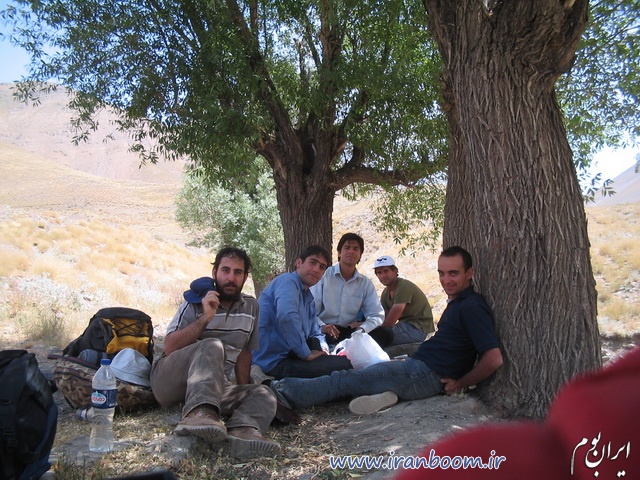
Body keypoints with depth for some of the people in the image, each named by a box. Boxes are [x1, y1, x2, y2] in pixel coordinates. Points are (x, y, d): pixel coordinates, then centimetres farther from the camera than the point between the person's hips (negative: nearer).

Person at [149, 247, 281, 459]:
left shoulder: (251, 307, 9)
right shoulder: (196, 302, -2)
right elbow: (169, 347, -11)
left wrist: (243, 393, 7)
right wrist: (205, 318, -20)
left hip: (216, 386, 4)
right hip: (169, 380, -4)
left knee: (263, 395, -22)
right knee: (212, 346, -33)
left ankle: (243, 430, -53)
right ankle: (199, 413, -56)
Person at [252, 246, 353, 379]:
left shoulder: (309, 298, 18)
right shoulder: (288, 281, -12)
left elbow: (315, 333, 22)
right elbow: (286, 316, -30)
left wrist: (322, 350, -1)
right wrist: (307, 354, -22)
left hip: (288, 356, 10)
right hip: (273, 363, -10)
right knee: (344, 364, -18)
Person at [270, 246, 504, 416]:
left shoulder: (472, 307, -15)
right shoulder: (458, 302, 17)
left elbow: (494, 358, -23)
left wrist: (460, 384, -14)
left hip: (427, 374, -11)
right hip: (417, 365, 11)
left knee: (345, 379, -12)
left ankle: (284, 393, -10)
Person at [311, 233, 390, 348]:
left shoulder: (366, 283, 9)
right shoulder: (323, 276, -2)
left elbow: (377, 315, 3)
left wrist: (362, 328, -18)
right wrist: (322, 326, -29)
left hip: (350, 332, 5)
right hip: (324, 332, -4)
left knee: (386, 334, -18)